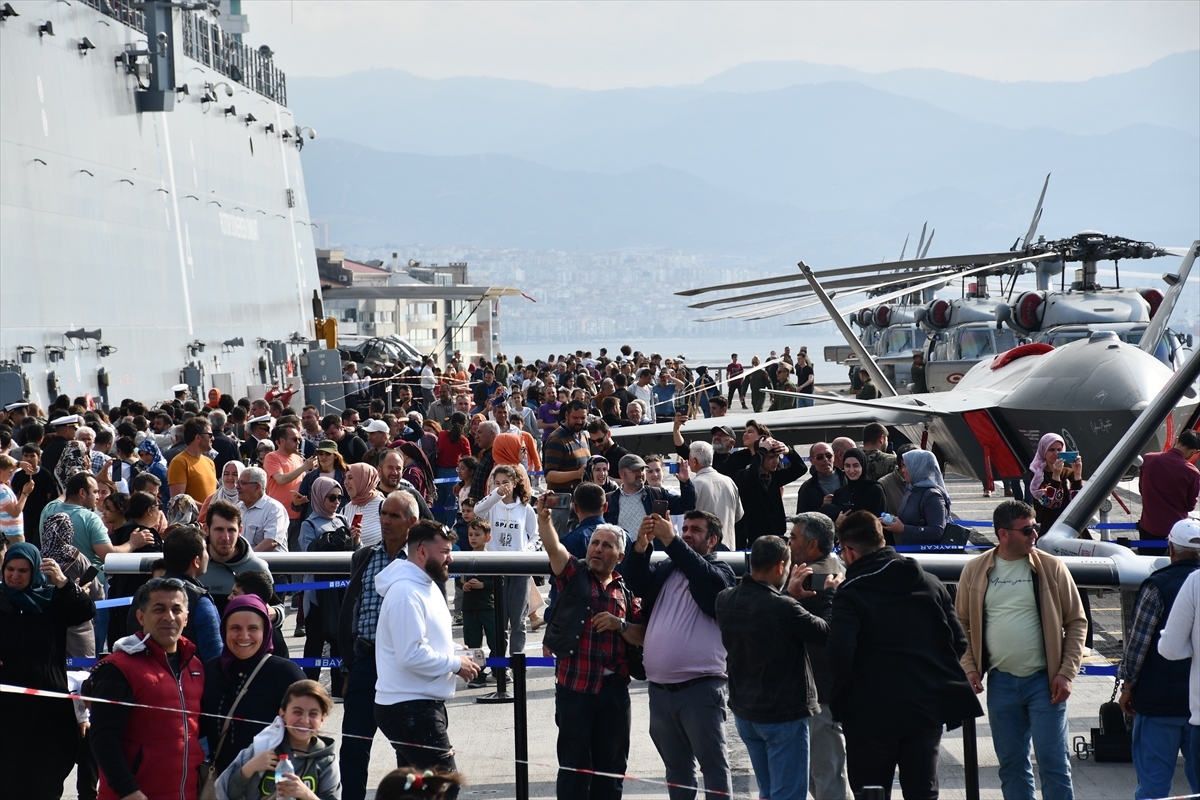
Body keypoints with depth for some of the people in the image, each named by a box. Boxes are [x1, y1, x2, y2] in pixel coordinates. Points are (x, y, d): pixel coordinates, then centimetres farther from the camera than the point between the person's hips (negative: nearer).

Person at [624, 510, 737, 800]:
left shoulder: (719, 571, 1)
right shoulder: (665, 570, 15)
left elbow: (705, 578, -20)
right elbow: (635, 583, 0)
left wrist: (670, 541, -25)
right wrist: (641, 544, -17)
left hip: (701, 687, -5)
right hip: (660, 689, 5)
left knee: (713, 763, -3)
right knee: (676, 766, 15)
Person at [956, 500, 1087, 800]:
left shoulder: (1051, 568, -3)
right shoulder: (975, 570, 3)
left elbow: (1076, 622, 0)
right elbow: (963, 624, 10)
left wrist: (1066, 673, -7)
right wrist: (970, 668, -2)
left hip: (1044, 681, -2)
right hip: (1000, 682, 2)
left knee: (1053, 761, -3)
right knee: (1011, 763, 10)